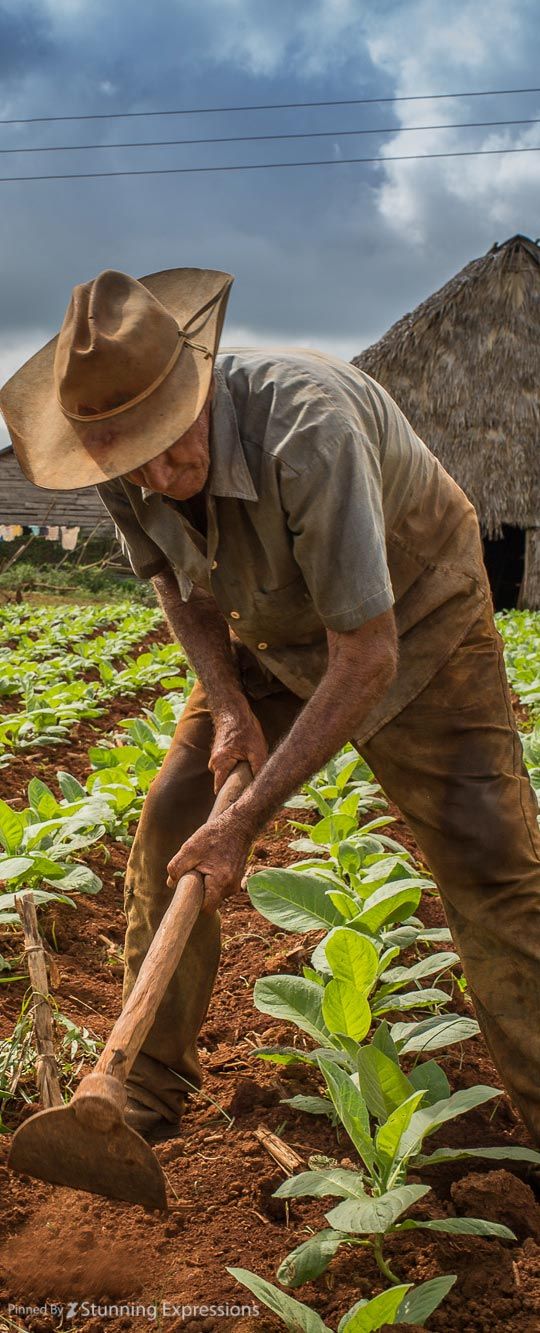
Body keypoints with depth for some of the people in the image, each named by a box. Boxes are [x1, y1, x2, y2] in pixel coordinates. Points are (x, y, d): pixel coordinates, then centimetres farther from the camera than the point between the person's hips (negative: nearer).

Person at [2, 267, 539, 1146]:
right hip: (268, 642, 5)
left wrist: (245, 820, -32)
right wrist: (227, 703, -13)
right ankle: (143, 1099, 13)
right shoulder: (122, 464, -19)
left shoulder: (308, 430, -40)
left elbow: (368, 658, -35)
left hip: (414, 621, -5)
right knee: (168, 826, -3)